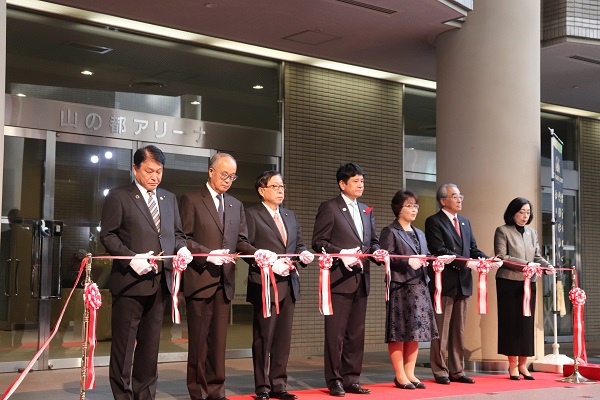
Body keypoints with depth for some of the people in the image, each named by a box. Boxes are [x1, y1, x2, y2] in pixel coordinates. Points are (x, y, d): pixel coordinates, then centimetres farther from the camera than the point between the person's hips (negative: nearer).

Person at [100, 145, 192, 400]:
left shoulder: (169, 199, 16)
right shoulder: (118, 197, -1)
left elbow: (176, 233, 19)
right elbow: (108, 235, -6)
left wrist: (181, 248, -3)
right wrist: (132, 258, -18)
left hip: (160, 281, 6)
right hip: (130, 281, -5)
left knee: (151, 343, 11)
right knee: (124, 343, 1)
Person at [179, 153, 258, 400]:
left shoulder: (236, 206, 17)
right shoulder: (191, 200, -1)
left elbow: (240, 241, 13)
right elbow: (183, 239, -7)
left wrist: (256, 252, -7)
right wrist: (207, 254, -18)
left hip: (225, 281, 5)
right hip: (200, 279, -5)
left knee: (219, 338, 8)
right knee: (199, 338, 1)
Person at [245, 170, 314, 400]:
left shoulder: (290, 216, 18)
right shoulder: (251, 215, -3)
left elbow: (299, 244, 18)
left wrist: (304, 254, -4)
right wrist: (271, 264, -19)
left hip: (289, 284, 6)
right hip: (264, 284, -6)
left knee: (284, 337, 8)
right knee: (263, 338, 0)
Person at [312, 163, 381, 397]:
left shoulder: (366, 211, 17)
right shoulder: (329, 208, -3)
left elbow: (373, 241, 20)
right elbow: (318, 242, -8)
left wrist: (376, 251, -2)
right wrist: (341, 253, -20)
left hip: (360, 279, 7)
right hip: (339, 279, -6)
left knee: (356, 333, 9)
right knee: (335, 332, -2)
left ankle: (351, 379, 17)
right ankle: (334, 381, 6)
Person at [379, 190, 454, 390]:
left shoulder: (419, 234, 22)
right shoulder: (390, 232, -2)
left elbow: (425, 259, 17)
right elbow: (386, 259, -13)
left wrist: (439, 259, -1)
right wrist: (407, 261, -23)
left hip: (419, 288, 7)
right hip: (400, 288, -7)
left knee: (416, 330, 7)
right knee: (399, 331, -4)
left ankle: (410, 373, 14)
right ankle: (400, 376, 2)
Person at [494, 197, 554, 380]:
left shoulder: (532, 233, 16)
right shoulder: (502, 231, -1)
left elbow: (537, 256, 14)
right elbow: (501, 257, -11)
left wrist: (547, 265, -8)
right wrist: (526, 264, -17)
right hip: (508, 282, -5)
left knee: (527, 323, 3)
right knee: (511, 323, -2)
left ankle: (522, 364, 10)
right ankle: (513, 365, 5)